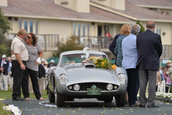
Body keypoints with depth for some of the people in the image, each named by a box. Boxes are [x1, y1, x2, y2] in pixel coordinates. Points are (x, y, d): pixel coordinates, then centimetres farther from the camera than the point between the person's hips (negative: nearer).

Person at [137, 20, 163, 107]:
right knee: (152, 83, 0)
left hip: (142, 63, 4)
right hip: (152, 63, -4)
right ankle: (151, 102, -2)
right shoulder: (156, 37, -9)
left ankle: (142, 102, 9)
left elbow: (137, 48, 7)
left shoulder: (139, 36, 1)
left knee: (142, 83, 8)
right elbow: (160, 50, 0)